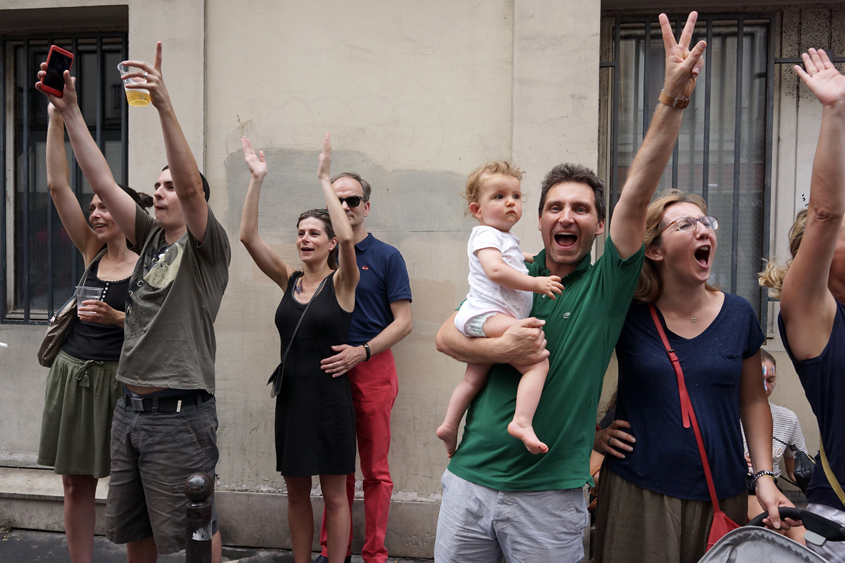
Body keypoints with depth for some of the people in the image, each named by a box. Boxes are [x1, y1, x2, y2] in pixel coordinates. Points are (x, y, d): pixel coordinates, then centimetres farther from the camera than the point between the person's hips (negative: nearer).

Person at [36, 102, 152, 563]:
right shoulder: (92, 252, 7)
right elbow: (57, 184, 1)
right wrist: (57, 114, -4)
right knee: (75, 484, 11)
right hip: (72, 372, 5)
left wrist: (116, 318, -22)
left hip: (118, 378, -5)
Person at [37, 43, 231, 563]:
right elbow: (103, 183, 8)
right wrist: (69, 112, 4)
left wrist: (164, 105, -33)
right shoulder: (152, 240, 12)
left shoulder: (206, 247, -7)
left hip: (180, 414, -8)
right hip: (131, 407, 8)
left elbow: (192, 185, -24)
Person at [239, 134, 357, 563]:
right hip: (290, 393, 5)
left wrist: (324, 179, -21)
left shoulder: (341, 283, -5)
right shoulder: (289, 281, 7)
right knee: (296, 493, 13)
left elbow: (347, 237, -24)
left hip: (329, 395, -5)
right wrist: (256, 180, -8)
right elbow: (248, 237, -1)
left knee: (334, 495, 5)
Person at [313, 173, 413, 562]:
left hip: (372, 369, -4)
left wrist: (361, 352, -18)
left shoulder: (386, 257, -1)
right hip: (330, 370, 4)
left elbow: (403, 322, -6)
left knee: (375, 471, 3)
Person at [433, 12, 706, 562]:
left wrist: (673, 99, -23)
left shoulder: (607, 284, -2)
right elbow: (446, 336, 2)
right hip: (470, 478, 3)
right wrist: (502, 348, -16)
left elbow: (638, 194, -13)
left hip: (550, 497, -2)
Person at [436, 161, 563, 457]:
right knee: (538, 362, -22)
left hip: (479, 322, 11)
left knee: (473, 378, 18)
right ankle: (522, 421, -32)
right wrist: (535, 283, -20)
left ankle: (449, 425, 25)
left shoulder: (507, 239, 26)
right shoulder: (486, 234, -7)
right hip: (487, 316, -11)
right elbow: (495, 270, -24)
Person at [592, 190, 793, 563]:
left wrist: (764, 475, 3)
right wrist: (592, 434, -2)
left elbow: (753, 400, 9)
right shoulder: (626, 314, -7)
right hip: (638, 492, -2)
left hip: (721, 497, 3)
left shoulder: (738, 314, 1)